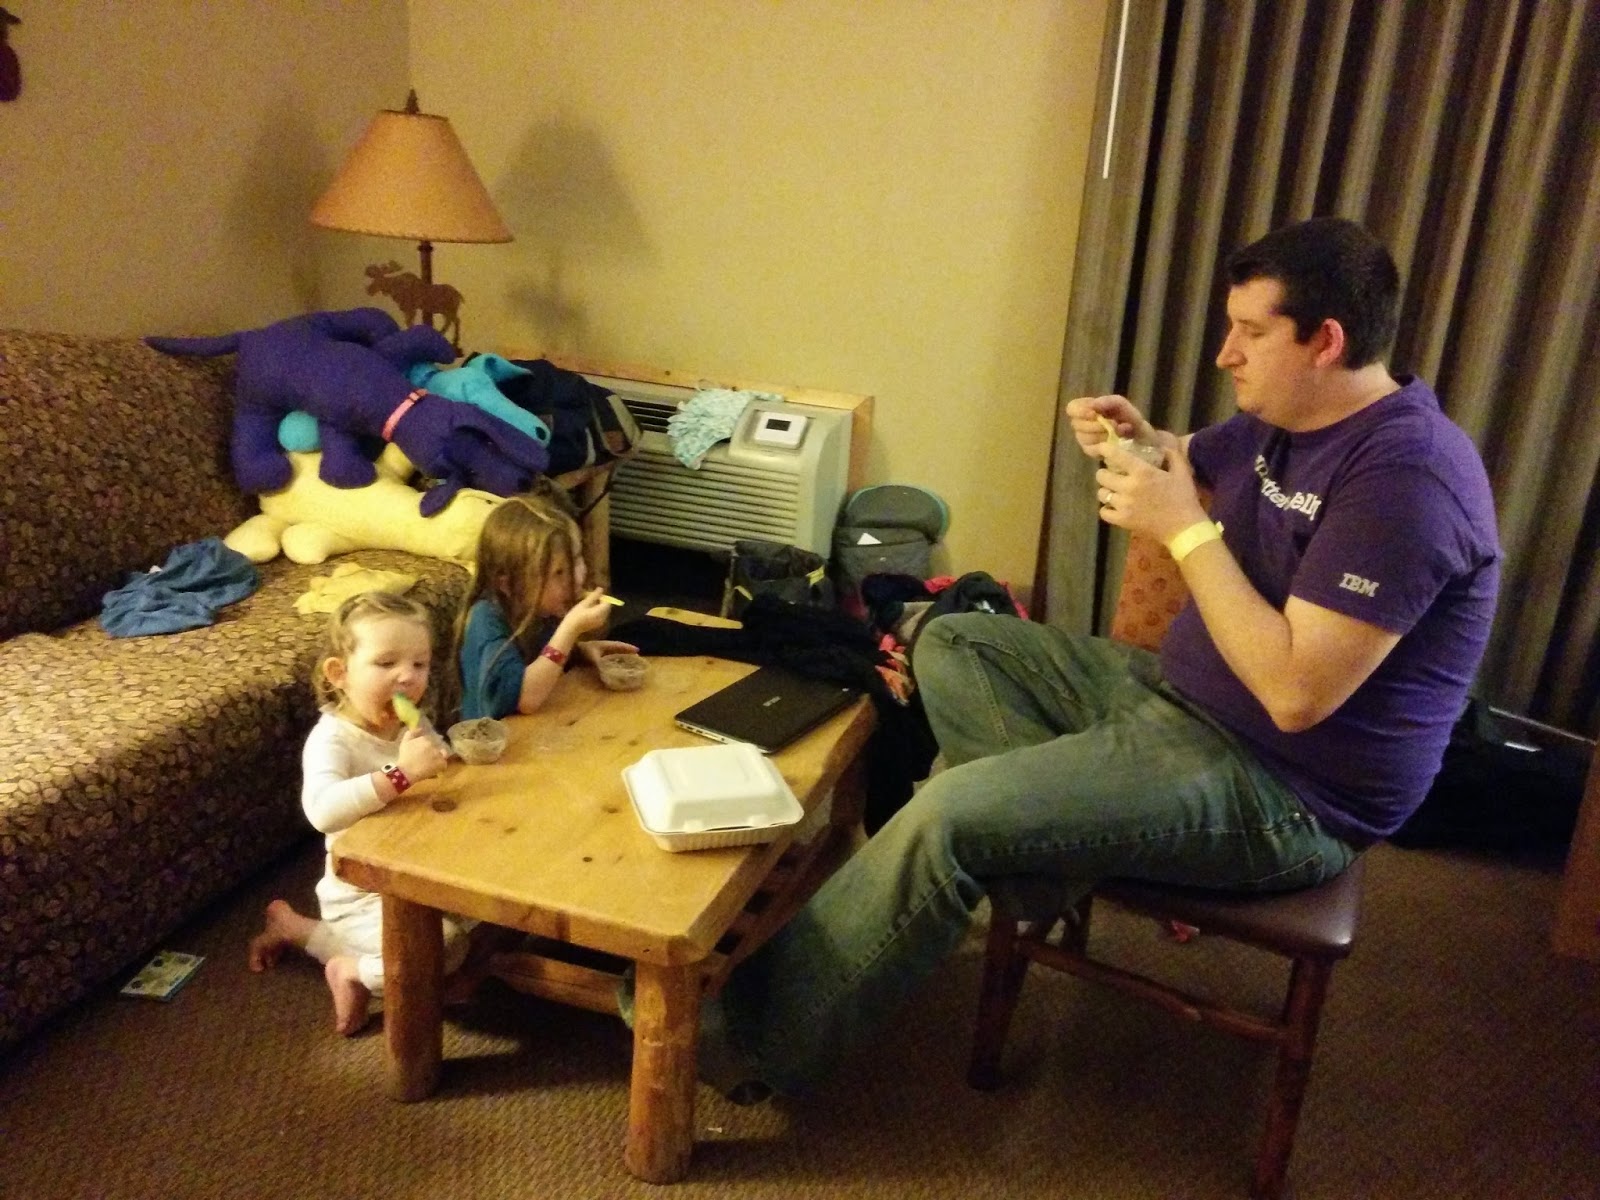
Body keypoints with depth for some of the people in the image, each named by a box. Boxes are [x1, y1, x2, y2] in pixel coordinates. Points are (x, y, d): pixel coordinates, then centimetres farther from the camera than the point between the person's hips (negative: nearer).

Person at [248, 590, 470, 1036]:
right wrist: (400, 773, -46)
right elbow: (323, 810, -40)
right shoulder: (332, 738, -20)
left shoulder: (415, 726, 3)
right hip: (363, 894, -8)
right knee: (445, 945, -28)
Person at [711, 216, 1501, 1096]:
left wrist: (1185, 529, -24)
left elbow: (1296, 692, -30)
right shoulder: (1285, 418, 3)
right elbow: (1191, 466, 23)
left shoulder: (1404, 475, -25)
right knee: (950, 645, 7)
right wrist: (1136, 444, -1)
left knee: (946, 818, -23)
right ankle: (1059, 834, -5)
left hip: (1277, 792, -10)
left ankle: (759, 1035, -8)